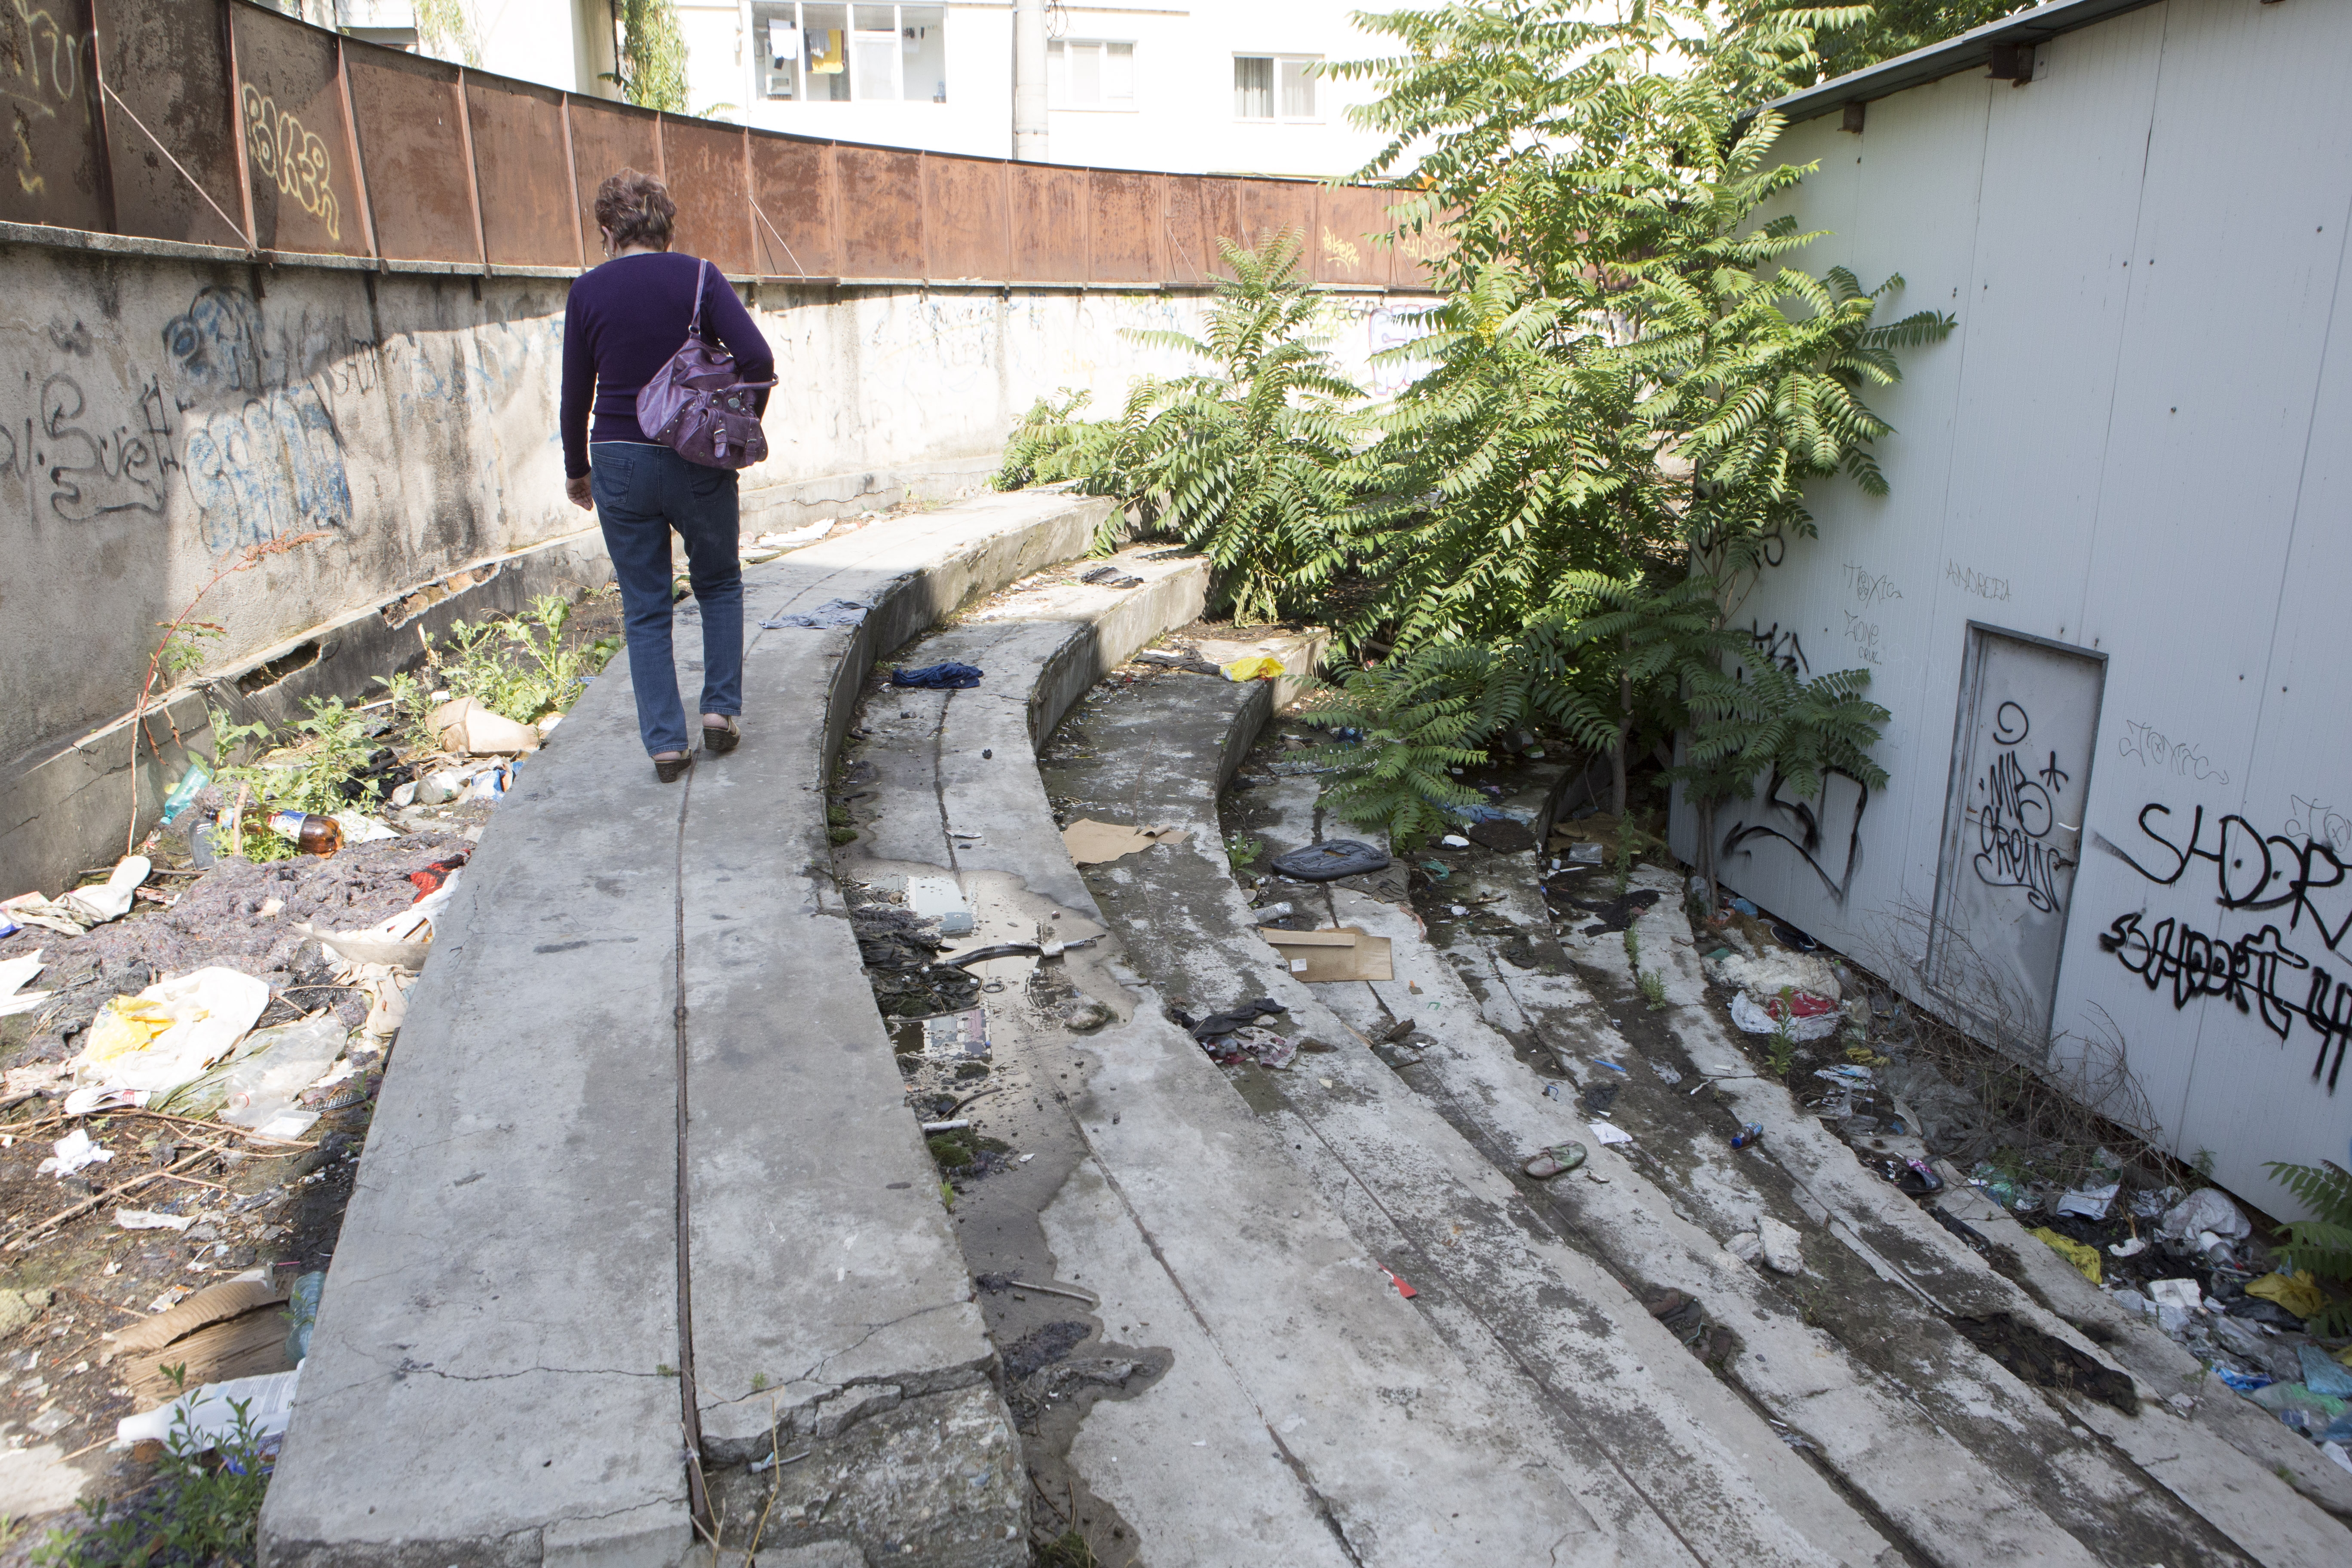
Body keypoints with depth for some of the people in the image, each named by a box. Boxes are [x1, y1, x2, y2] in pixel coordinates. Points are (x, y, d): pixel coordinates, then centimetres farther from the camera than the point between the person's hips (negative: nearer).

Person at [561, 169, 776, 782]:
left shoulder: (589, 291, -1)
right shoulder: (697, 277, -4)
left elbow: (576, 392, 4)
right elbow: (756, 358, -14)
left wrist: (577, 469, 17)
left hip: (619, 462, 1)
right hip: (697, 460, 0)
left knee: (644, 608, 9)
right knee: (719, 584, 21)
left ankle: (665, 741, 8)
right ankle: (721, 709, 12)